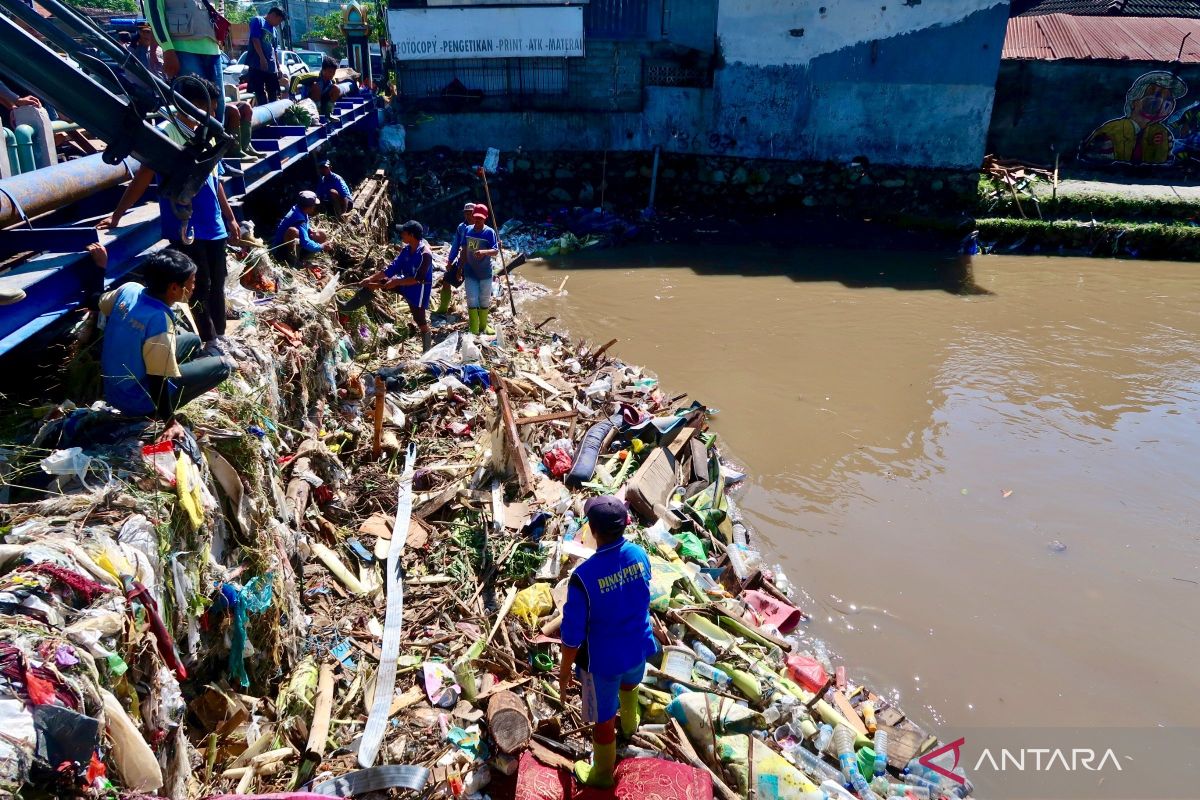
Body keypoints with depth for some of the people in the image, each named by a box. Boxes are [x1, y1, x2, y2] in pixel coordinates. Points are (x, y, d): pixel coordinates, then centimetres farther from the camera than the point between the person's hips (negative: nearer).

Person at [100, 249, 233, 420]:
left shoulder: (129, 289, -11)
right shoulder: (160, 322, -34)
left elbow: (100, 304, 14)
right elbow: (158, 382, -28)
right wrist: (169, 420, -15)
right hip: (136, 401, -8)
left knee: (193, 340, 20)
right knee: (224, 365, -6)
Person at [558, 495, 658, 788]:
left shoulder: (584, 576, -34)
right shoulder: (639, 554, -17)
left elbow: (573, 634, -23)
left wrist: (564, 671, -7)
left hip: (603, 658, -5)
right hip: (639, 646, 5)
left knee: (602, 717, 20)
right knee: (629, 682, 37)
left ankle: (602, 773, 44)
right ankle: (630, 723, 68)